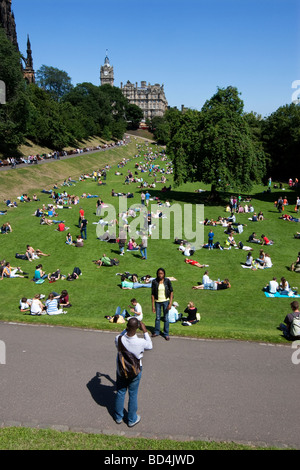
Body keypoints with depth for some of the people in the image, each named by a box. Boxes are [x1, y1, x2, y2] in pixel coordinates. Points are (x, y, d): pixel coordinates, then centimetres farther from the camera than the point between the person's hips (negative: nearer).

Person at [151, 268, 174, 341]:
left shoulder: (167, 281, -8)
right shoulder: (154, 282, -8)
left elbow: (171, 292, -3)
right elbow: (152, 294, -3)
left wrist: (170, 303, -9)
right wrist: (153, 305, -4)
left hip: (165, 301, -1)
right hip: (157, 302, 1)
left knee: (166, 318, 4)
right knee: (157, 318, 12)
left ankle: (166, 334, 17)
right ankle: (156, 332, 30)